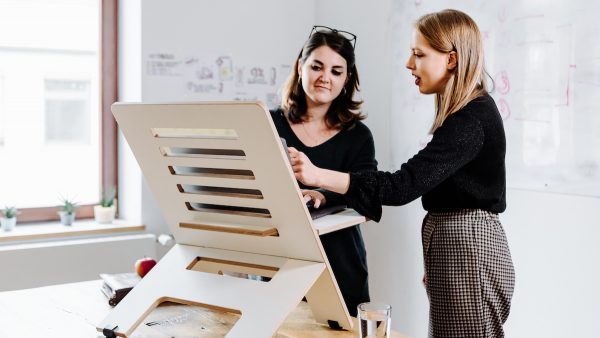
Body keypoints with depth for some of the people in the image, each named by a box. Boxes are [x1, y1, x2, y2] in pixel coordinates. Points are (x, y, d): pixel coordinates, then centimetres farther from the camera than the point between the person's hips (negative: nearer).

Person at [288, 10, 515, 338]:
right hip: (454, 247, 10)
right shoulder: (466, 112, 13)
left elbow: (406, 184, -28)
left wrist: (318, 176, -32)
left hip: (469, 249, -10)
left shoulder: (472, 119, -19)